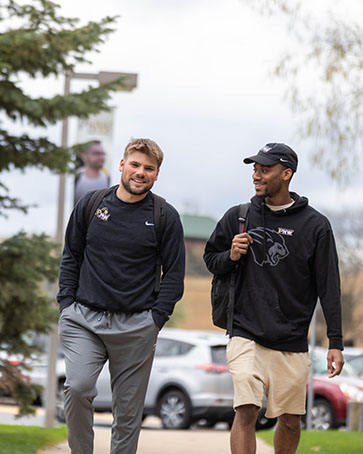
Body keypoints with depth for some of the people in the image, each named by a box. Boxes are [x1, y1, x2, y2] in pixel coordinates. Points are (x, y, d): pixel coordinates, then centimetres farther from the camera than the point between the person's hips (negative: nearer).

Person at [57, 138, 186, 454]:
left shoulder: (166, 217, 3)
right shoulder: (90, 205, 8)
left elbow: (174, 274, 5)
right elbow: (71, 258, 15)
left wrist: (156, 318, -3)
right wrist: (67, 303, 5)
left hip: (136, 326, 0)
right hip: (83, 319, 0)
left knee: (129, 410, 2)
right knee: (78, 387, -19)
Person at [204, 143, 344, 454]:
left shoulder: (315, 225, 0)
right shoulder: (238, 217, 6)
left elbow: (329, 287, 1)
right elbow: (211, 259, 18)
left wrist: (335, 343, -4)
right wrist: (231, 256, -6)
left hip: (292, 342, 0)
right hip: (246, 335, 0)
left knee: (290, 421, 7)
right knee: (246, 411, -16)